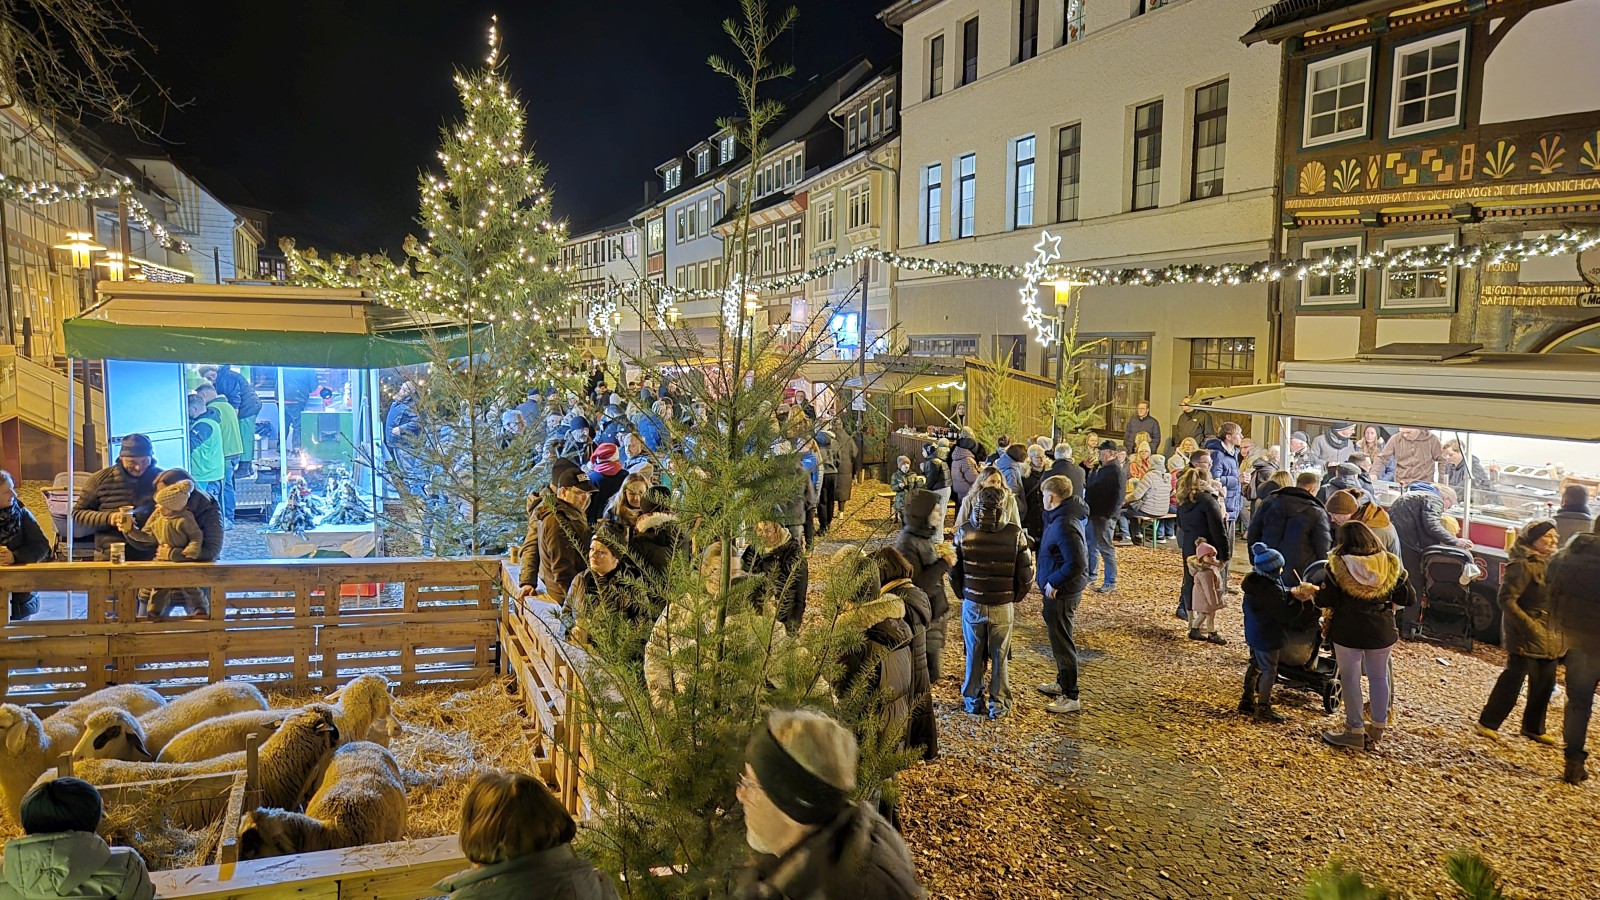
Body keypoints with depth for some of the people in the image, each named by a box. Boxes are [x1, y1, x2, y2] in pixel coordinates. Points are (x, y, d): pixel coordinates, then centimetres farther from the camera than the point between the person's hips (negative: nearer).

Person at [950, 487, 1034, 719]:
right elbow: (1025, 574, -8)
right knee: (1000, 656, 14)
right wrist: (1015, 597, 10)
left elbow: (954, 571, -3)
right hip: (1003, 606, -1)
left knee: (974, 655, 16)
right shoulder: (1015, 534, -14)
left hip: (972, 605, 1)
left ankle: (973, 700, 27)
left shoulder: (964, 532, -11)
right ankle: (999, 704, 22)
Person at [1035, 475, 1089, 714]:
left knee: (1061, 642, 0)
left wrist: (1053, 582, -21)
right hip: (1057, 589, 10)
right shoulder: (1058, 518, 6)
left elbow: (1077, 563, -30)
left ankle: (1071, 697, 10)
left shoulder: (1064, 525, -26)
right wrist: (1044, 574, 13)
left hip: (1061, 593, -10)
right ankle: (1062, 683, 39)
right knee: (1058, 638, 23)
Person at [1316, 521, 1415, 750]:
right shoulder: (1390, 565, -5)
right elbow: (1410, 599, -1)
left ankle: (1355, 731, 14)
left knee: (1351, 679, 8)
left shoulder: (1338, 565, -14)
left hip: (1347, 632, -3)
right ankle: (1378, 728, 29)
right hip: (1381, 633, 3)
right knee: (1379, 677, 18)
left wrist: (1317, 592, 7)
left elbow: (1324, 601, -14)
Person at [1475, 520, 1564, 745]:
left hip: (1550, 637, 9)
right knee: (1513, 679, -5)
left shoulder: (1552, 564, 11)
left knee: (1545, 683, 13)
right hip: (1526, 635, -8)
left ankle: (1534, 728, 26)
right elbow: (1506, 599, -20)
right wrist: (1528, 624, -23)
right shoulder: (1523, 566, -16)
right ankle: (1487, 723, 4)